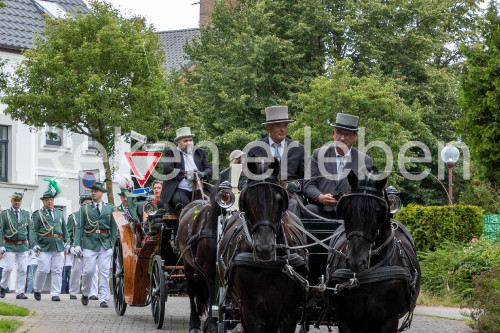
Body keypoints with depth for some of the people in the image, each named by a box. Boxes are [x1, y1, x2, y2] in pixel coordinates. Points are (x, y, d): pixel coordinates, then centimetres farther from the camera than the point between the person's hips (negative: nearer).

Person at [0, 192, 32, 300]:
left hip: (23, 247, 3)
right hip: (9, 246, -3)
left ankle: (20, 292, 2)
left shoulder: (26, 214, 11)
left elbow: (30, 231, 14)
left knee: (23, 270, -3)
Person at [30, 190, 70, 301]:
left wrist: (67, 241, 13)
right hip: (45, 245, -4)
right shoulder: (38, 214, 4)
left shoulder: (59, 213, 18)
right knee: (43, 270, -7)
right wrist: (34, 243, -12)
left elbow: (64, 229, 24)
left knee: (57, 271, -1)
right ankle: (37, 290, 14)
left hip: (59, 245, 4)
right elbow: (33, 230, 0)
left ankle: (55, 294, 1)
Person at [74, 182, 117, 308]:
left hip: (105, 243, 1)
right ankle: (85, 293, 18)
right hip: (89, 243, -1)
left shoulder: (110, 208, 10)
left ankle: (104, 300, 0)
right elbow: (80, 227, 6)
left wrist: (113, 245, 2)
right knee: (88, 271, -6)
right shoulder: (84, 208, 9)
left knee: (104, 272, -3)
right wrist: (77, 244, -3)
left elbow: (114, 228, 10)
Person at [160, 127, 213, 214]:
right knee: (182, 205, -36)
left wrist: (203, 174, -6)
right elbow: (167, 169, -3)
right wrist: (186, 174, -11)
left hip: (199, 190, 3)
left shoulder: (199, 153, 26)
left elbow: (209, 169, 19)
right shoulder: (171, 153, 14)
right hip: (180, 190, -3)